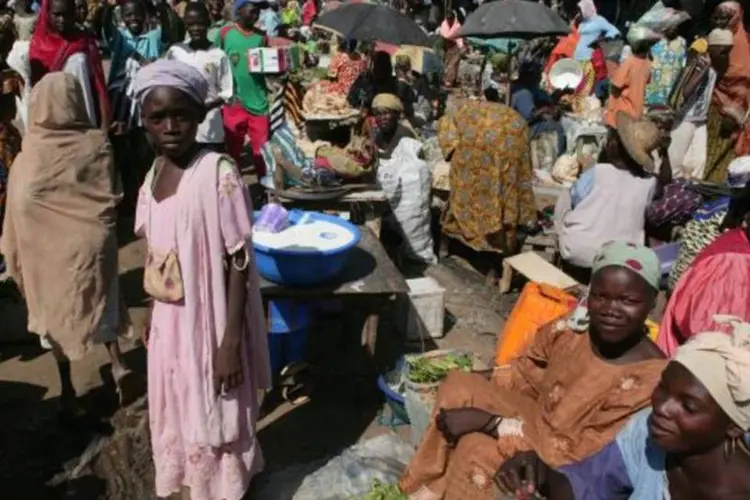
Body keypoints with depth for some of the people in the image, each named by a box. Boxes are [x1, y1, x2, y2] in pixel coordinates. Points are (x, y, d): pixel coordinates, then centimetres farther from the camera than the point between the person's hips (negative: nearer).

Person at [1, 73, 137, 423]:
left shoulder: (29, 157, -14)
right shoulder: (97, 143, -10)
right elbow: (113, 197, -5)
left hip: (48, 250, -1)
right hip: (92, 243, 1)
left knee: (57, 314, 15)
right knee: (99, 305, 21)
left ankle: (67, 393, 25)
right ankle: (118, 364, 2)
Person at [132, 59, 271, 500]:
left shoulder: (219, 173, -21)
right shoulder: (155, 173, 1)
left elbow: (238, 263, -19)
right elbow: (157, 257, 10)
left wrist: (230, 342, -20)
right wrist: (153, 315, 15)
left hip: (208, 321, -7)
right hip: (168, 320, 7)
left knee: (214, 419, 12)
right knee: (176, 412, 23)